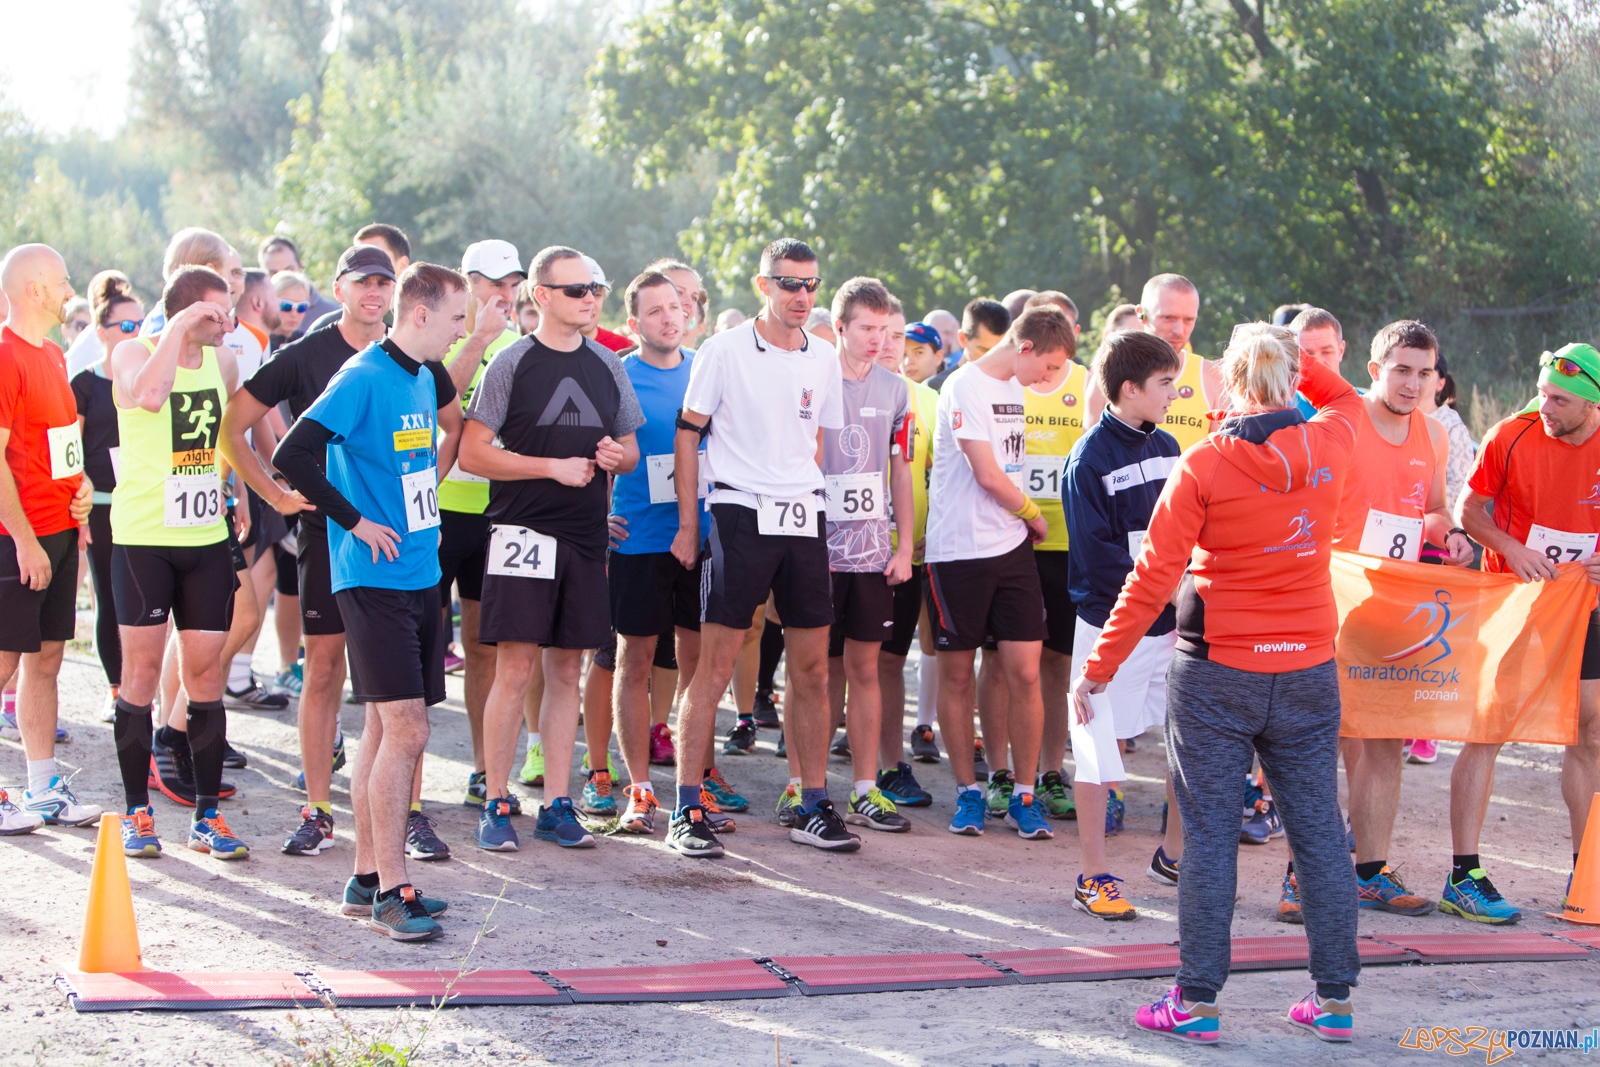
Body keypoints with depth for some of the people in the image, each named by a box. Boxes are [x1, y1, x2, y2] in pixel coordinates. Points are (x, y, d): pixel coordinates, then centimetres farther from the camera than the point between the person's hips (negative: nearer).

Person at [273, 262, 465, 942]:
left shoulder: (422, 380, 14)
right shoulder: (364, 377, -13)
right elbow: (292, 457, -22)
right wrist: (356, 521, -16)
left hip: (419, 575, 9)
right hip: (375, 579, -9)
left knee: (388, 729, 12)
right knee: (404, 729, -12)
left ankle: (368, 878, 19)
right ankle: (391, 892, -8)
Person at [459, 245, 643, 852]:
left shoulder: (608, 367, 12)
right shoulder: (513, 364, -4)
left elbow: (632, 449, 21)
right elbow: (472, 454, -8)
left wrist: (617, 456, -3)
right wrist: (553, 466, -13)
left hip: (586, 537, 5)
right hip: (524, 532, -5)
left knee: (567, 671, 8)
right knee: (514, 671, -7)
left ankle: (557, 806, 13)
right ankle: (496, 806, 1)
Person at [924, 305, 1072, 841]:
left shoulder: (1014, 389, 14)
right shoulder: (965, 388, -12)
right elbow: (988, 476, -14)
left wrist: (1024, 523, 11)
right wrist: (1034, 516, -1)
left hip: (1011, 546, 6)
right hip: (958, 550, -6)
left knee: (1025, 673, -1)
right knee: (956, 675, 4)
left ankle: (1023, 795, 7)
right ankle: (967, 791, 15)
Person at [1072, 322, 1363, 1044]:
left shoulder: (1202, 466, -12)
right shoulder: (1329, 446, -1)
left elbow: (1153, 578, -12)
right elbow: (1348, 400, 26)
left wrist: (1097, 668, -5)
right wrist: (1291, 361, 18)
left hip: (1215, 671, -3)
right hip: (1308, 671, 4)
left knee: (1209, 836, 2)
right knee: (1318, 831, 9)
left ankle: (1197, 1002, 5)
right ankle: (1334, 999, 14)